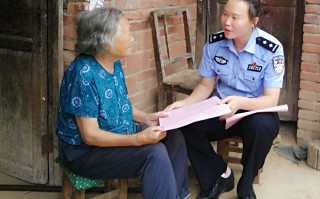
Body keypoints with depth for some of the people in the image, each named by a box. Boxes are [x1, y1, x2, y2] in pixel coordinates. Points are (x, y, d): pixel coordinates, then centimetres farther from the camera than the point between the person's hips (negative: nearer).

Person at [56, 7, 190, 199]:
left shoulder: (115, 64, 1)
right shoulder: (84, 74, -27)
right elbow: (90, 135, -27)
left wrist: (146, 118, -2)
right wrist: (138, 139, -33)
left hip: (118, 135, 9)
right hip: (85, 151, -9)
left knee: (174, 136, 4)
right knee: (155, 152, -25)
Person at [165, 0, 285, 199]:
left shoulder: (271, 49, -20)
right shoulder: (214, 43, -9)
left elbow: (271, 100, -24)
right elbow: (206, 85, 2)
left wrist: (240, 102, -44)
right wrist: (185, 103, -19)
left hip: (257, 111, -3)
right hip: (223, 109, 4)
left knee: (262, 126, -38)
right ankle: (219, 176, 0)